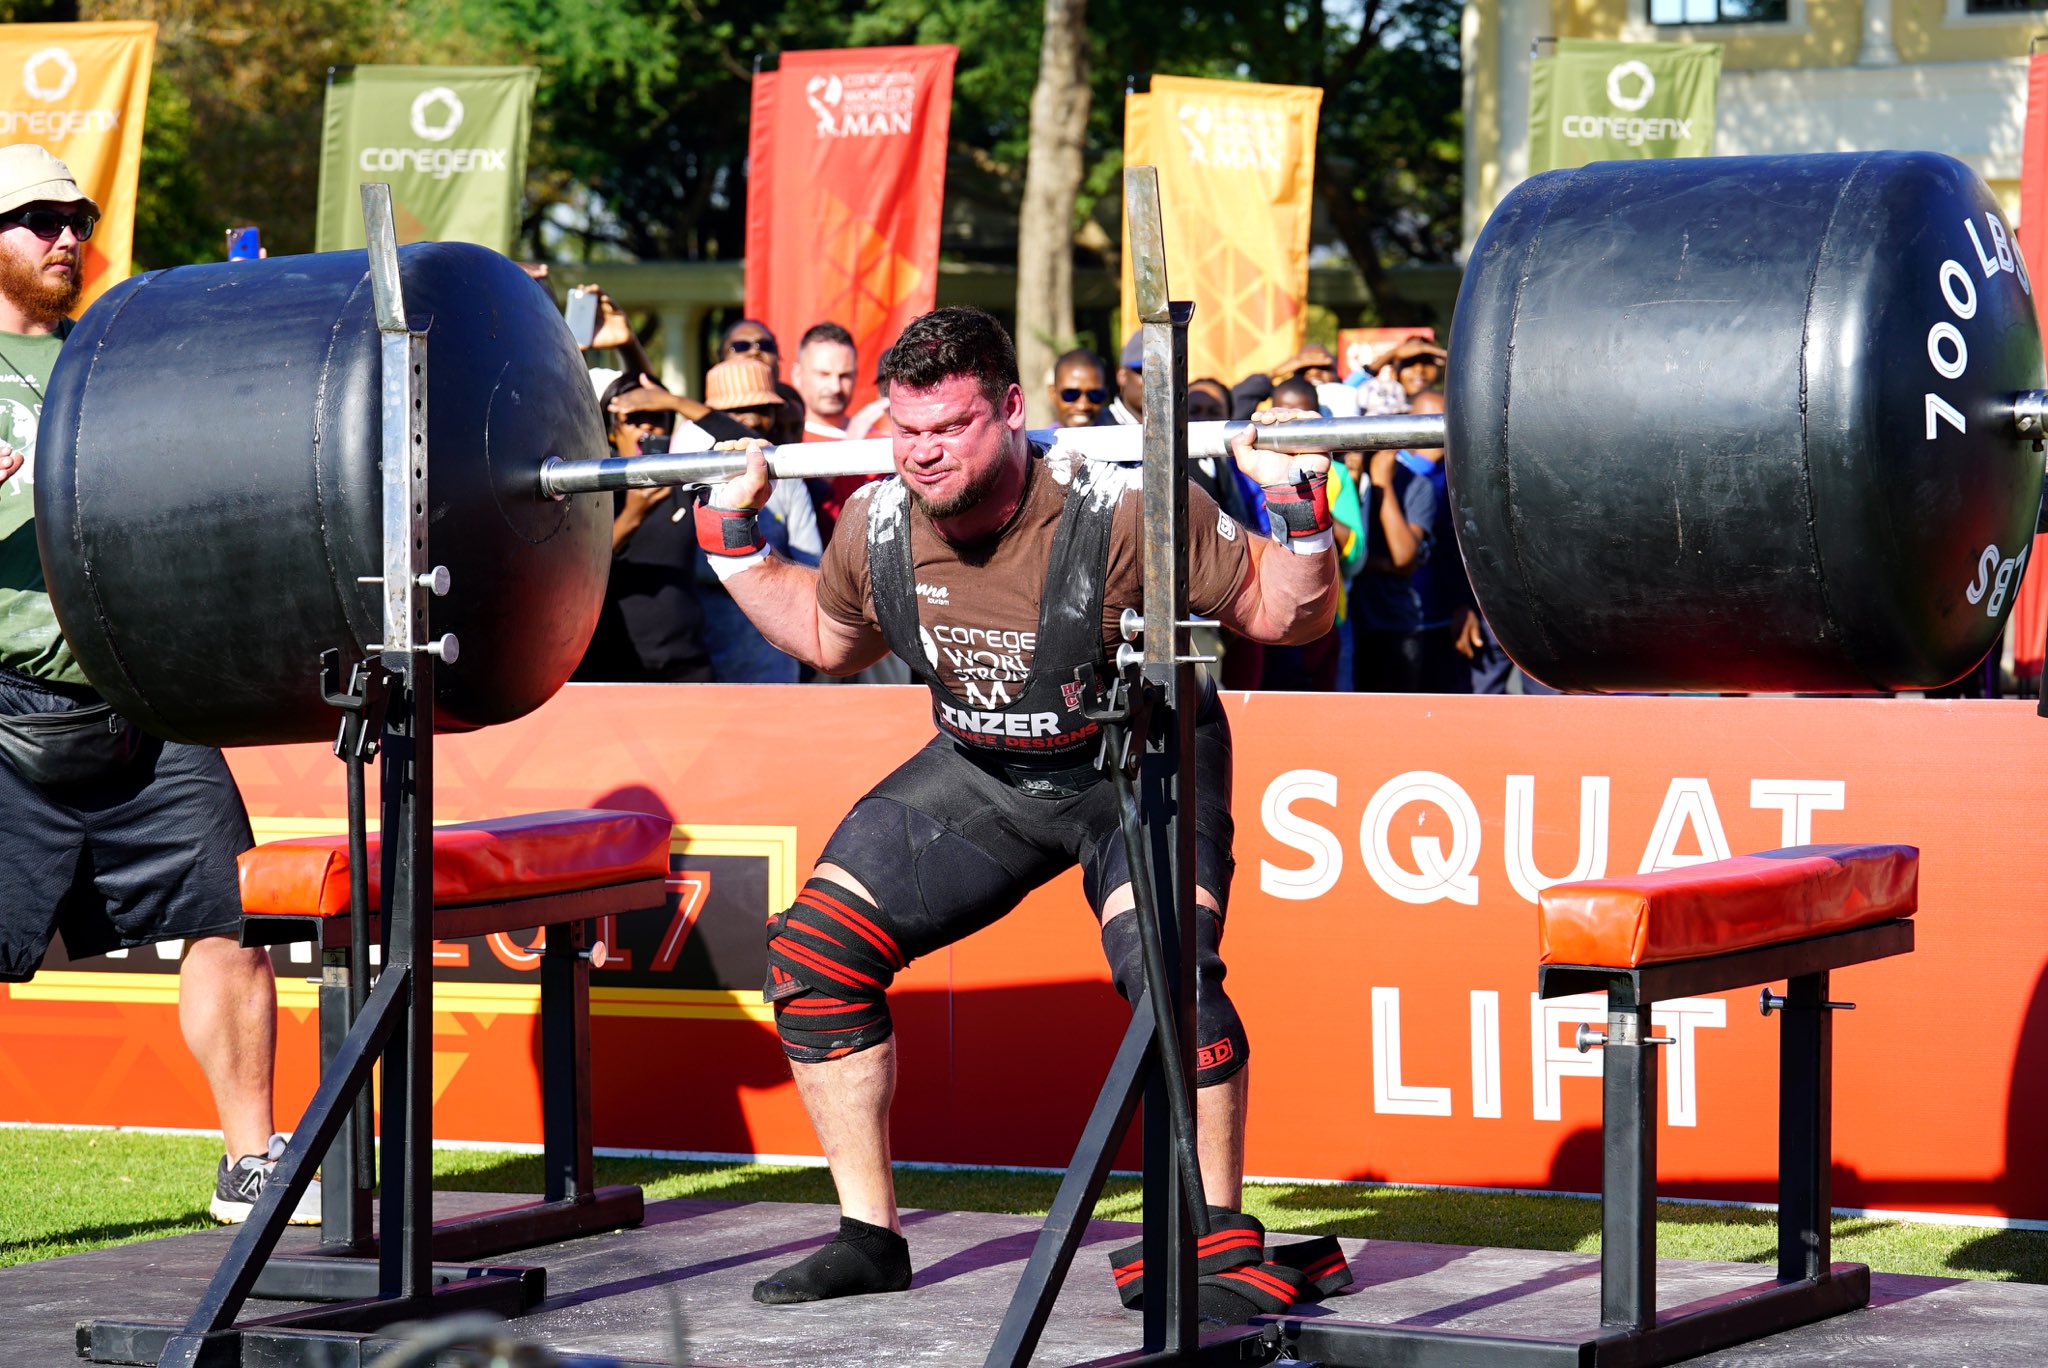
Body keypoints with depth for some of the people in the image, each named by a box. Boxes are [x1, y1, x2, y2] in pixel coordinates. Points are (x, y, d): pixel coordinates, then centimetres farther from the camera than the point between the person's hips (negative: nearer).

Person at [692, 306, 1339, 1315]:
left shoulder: (1117, 514, -29)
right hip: (983, 772, 5)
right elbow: (829, 641, 11)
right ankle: (870, 1238, 7)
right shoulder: (877, 531, -14)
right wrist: (735, 544, 2)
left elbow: (1285, 617, -18)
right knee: (813, 950, -4)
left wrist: (1300, 513, -35)